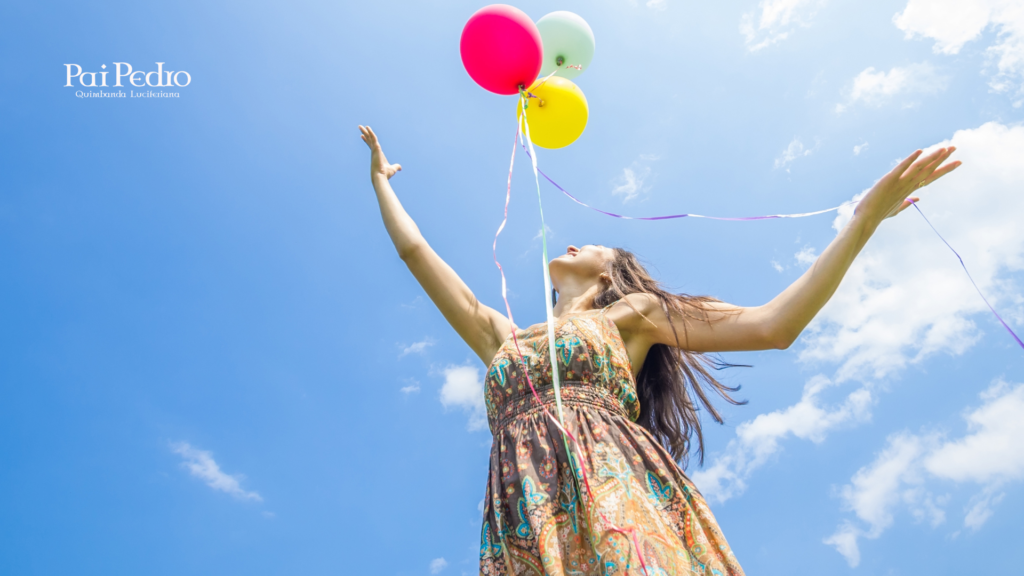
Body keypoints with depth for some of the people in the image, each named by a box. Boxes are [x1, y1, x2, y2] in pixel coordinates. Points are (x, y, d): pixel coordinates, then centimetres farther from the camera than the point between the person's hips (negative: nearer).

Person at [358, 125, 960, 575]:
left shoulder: (631, 313, 20)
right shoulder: (501, 335, 29)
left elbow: (773, 324, 11)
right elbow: (415, 250, 35)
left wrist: (866, 217, 8)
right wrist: (381, 180, 46)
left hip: (613, 494, -3)